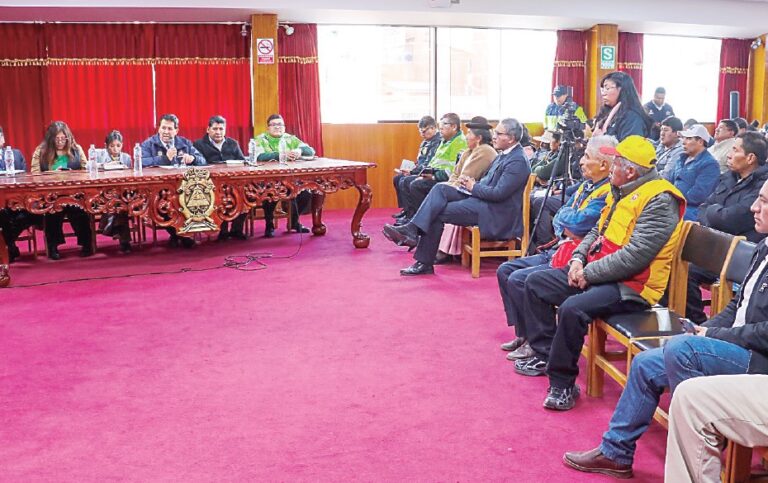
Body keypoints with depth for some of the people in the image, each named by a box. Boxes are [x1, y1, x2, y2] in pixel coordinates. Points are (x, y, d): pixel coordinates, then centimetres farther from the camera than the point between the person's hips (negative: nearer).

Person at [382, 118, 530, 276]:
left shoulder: (518, 161, -16)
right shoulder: (504, 155, 15)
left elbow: (498, 193, -23)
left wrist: (473, 187, -9)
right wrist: (471, 183, 2)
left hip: (495, 213, -9)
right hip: (480, 199, 9)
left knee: (436, 213, -14)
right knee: (440, 189, -8)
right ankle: (412, 230, -18)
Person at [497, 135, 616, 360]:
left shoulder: (607, 194, -18)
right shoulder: (585, 185, 12)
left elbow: (580, 222, -27)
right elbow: (558, 219, 14)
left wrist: (565, 215, -6)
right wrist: (566, 230, -7)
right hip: (559, 249, 10)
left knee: (518, 280, -20)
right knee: (505, 270, 6)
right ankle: (523, 334, 11)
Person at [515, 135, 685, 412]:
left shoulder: (659, 201, -18)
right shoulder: (620, 192, 13)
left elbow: (634, 257, -26)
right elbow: (598, 232, 20)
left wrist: (589, 273, -18)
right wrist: (579, 258, 0)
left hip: (631, 287, -10)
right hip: (595, 273, 10)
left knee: (572, 308, -34)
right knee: (535, 283, 8)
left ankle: (563, 384, -16)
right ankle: (545, 356, 14)